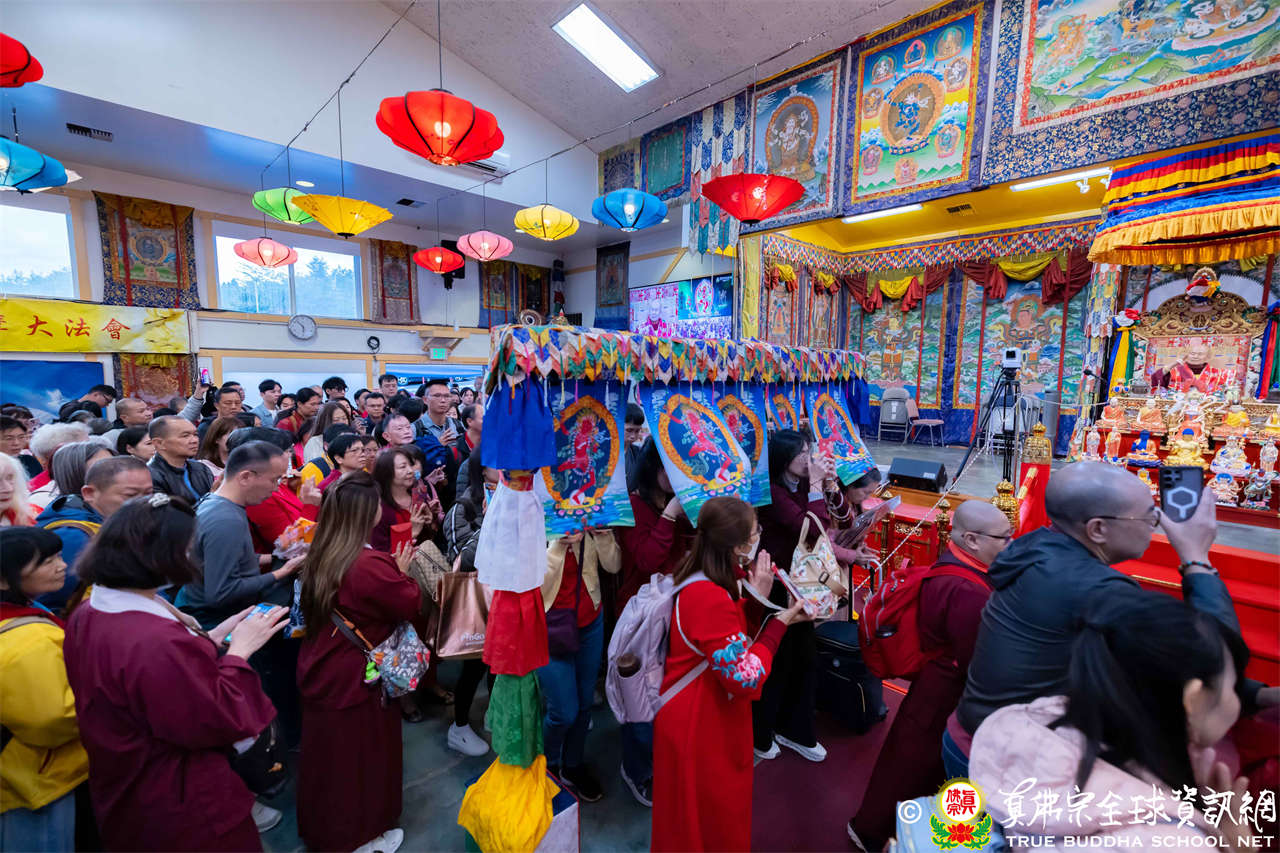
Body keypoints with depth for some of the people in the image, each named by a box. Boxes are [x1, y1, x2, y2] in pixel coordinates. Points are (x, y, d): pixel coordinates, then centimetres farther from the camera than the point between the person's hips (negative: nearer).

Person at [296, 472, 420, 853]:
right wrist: (402, 572, -3)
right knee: (363, 756, 15)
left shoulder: (319, 556, -5)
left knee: (327, 754, 26)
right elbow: (411, 606, -19)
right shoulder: (371, 564, -32)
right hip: (356, 680, -8)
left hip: (320, 673, 8)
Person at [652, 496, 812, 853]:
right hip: (701, 729, -9)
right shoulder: (711, 598, -32)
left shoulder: (702, 579, -2)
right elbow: (746, 678, -29)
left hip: (704, 720, 9)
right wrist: (780, 621, -22)